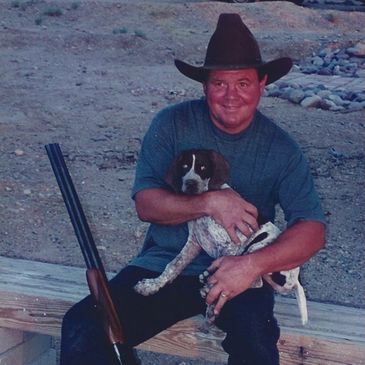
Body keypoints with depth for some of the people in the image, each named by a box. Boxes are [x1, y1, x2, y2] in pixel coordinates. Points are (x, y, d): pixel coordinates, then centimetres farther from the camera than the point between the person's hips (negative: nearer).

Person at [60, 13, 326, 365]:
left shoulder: (281, 149, -1)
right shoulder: (172, 124, -2)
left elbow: (312, 231, -7)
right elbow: (145, 203, -6)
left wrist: (253, 264, -24)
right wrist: (209, 203, -23)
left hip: (238, 273, 0)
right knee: (82, 329, -20)